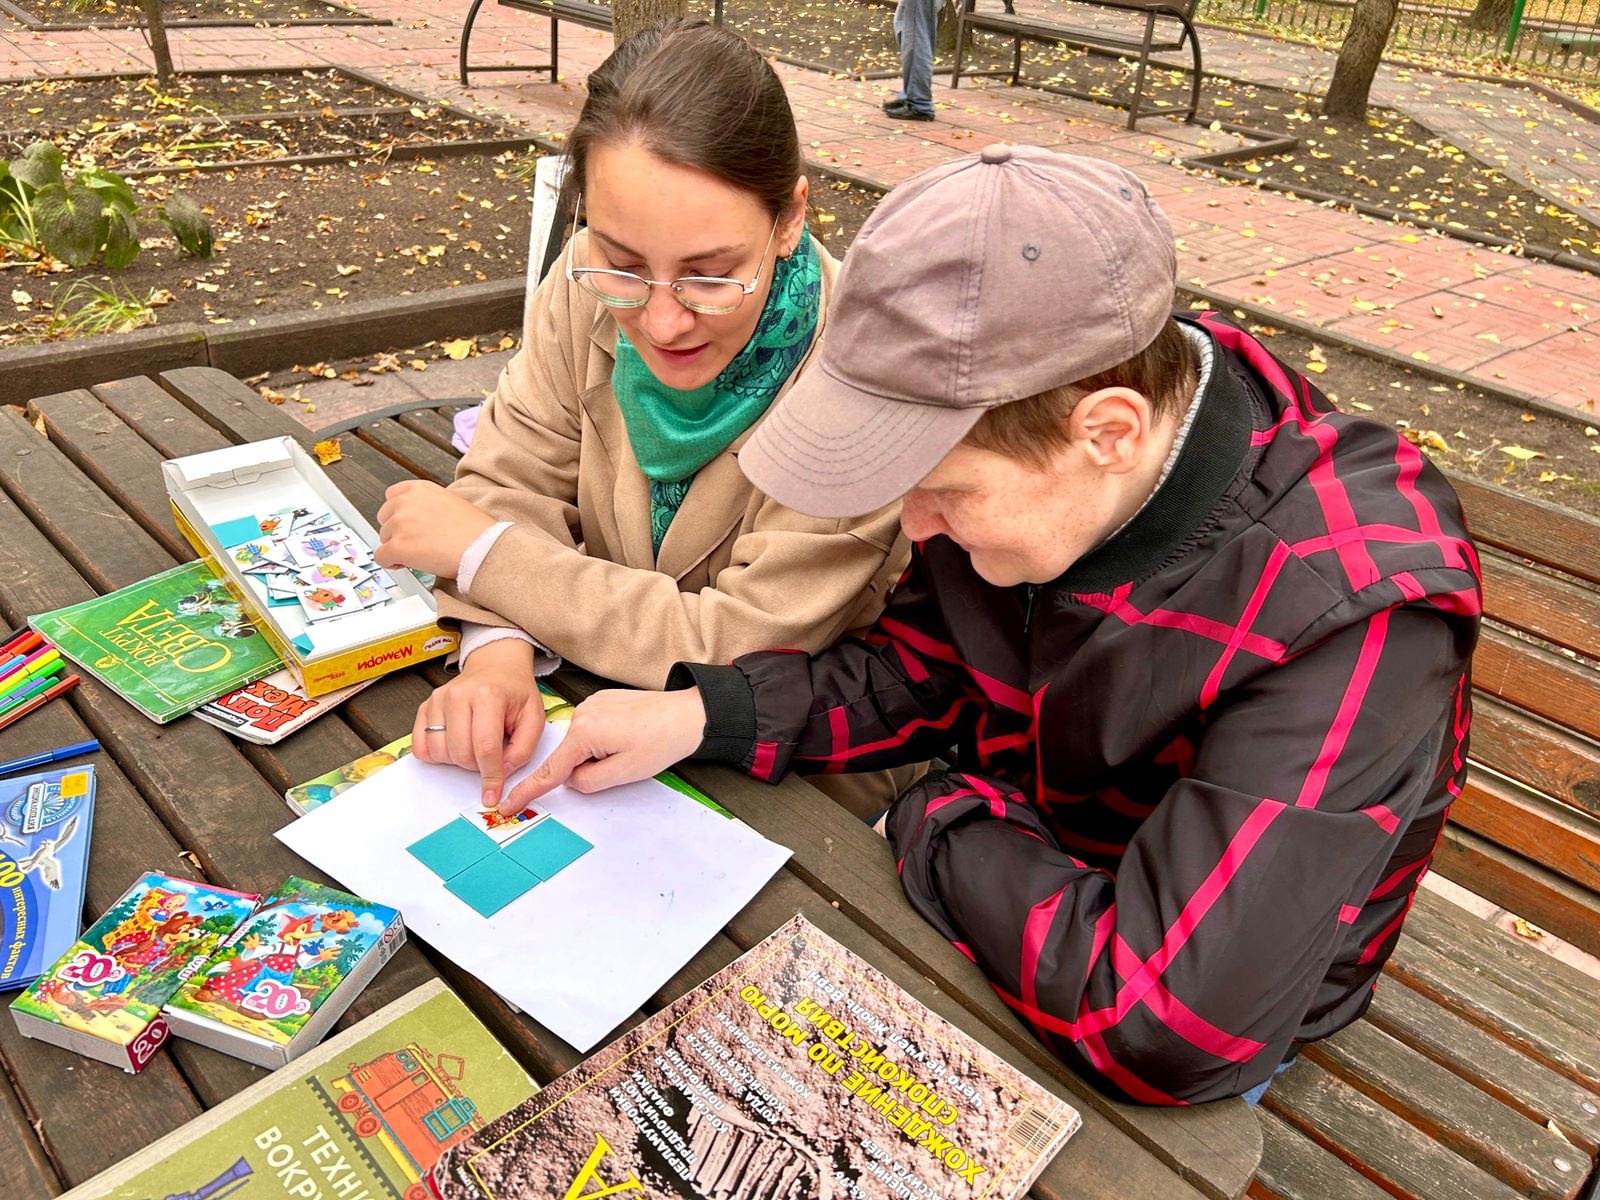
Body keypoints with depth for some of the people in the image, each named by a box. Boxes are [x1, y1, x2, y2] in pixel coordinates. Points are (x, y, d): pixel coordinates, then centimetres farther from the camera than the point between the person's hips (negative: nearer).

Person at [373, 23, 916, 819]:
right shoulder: (592, 286, -11)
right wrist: (497, 652, -23)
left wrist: (479, 551, -18)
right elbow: (514, 484, -4)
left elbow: (740, 650, -22)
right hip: (602, 712, 4)